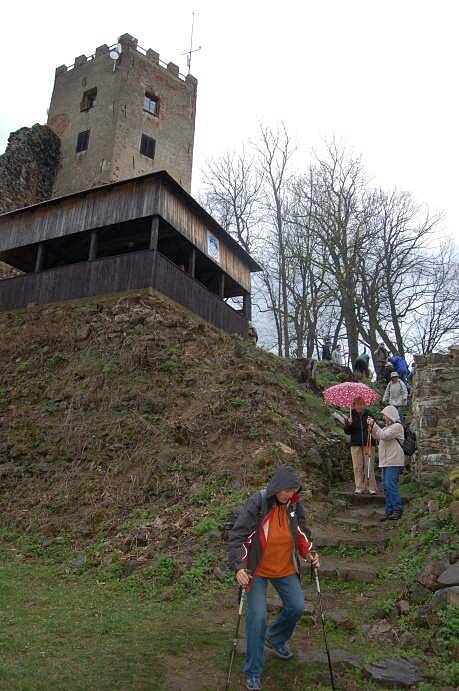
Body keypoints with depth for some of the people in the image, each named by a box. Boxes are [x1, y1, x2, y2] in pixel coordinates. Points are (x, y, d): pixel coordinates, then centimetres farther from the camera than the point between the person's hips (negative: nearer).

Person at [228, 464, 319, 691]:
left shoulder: (295, 505, -9)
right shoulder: (257, 503, -25)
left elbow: (302, 532, 8)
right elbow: (237, 536, -23)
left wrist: (308, 553, -7)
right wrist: (239, 567, -31)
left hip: (285, 569, 5)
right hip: (257, 570, -5)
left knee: (297, 607, 5)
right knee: (257, 616, -7)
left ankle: (275, 639, 37)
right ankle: (254, 672, 14)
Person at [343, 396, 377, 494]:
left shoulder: (369, 415, 5)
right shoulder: (352, 416, 7)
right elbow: (347, 431, 4)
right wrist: (349, 424, -15)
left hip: (368, 444, -1)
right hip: (356, 444, 1)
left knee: (369, 466, -2)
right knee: (357, 466, 2)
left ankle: (371, 487, 7)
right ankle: (359, 487, 10)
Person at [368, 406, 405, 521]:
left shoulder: (397, 426, -9)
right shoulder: (387, 427, 20)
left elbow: (383, 435, -20)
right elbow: (377, 437, 22)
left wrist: (374, 425, -14)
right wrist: (371, 427, 9)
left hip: (394, 462, -10)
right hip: (386, 461, 10)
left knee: (391, 485, -12)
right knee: (386, 486, 9)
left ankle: (398, 510, -3)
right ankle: (389, 511, 15)